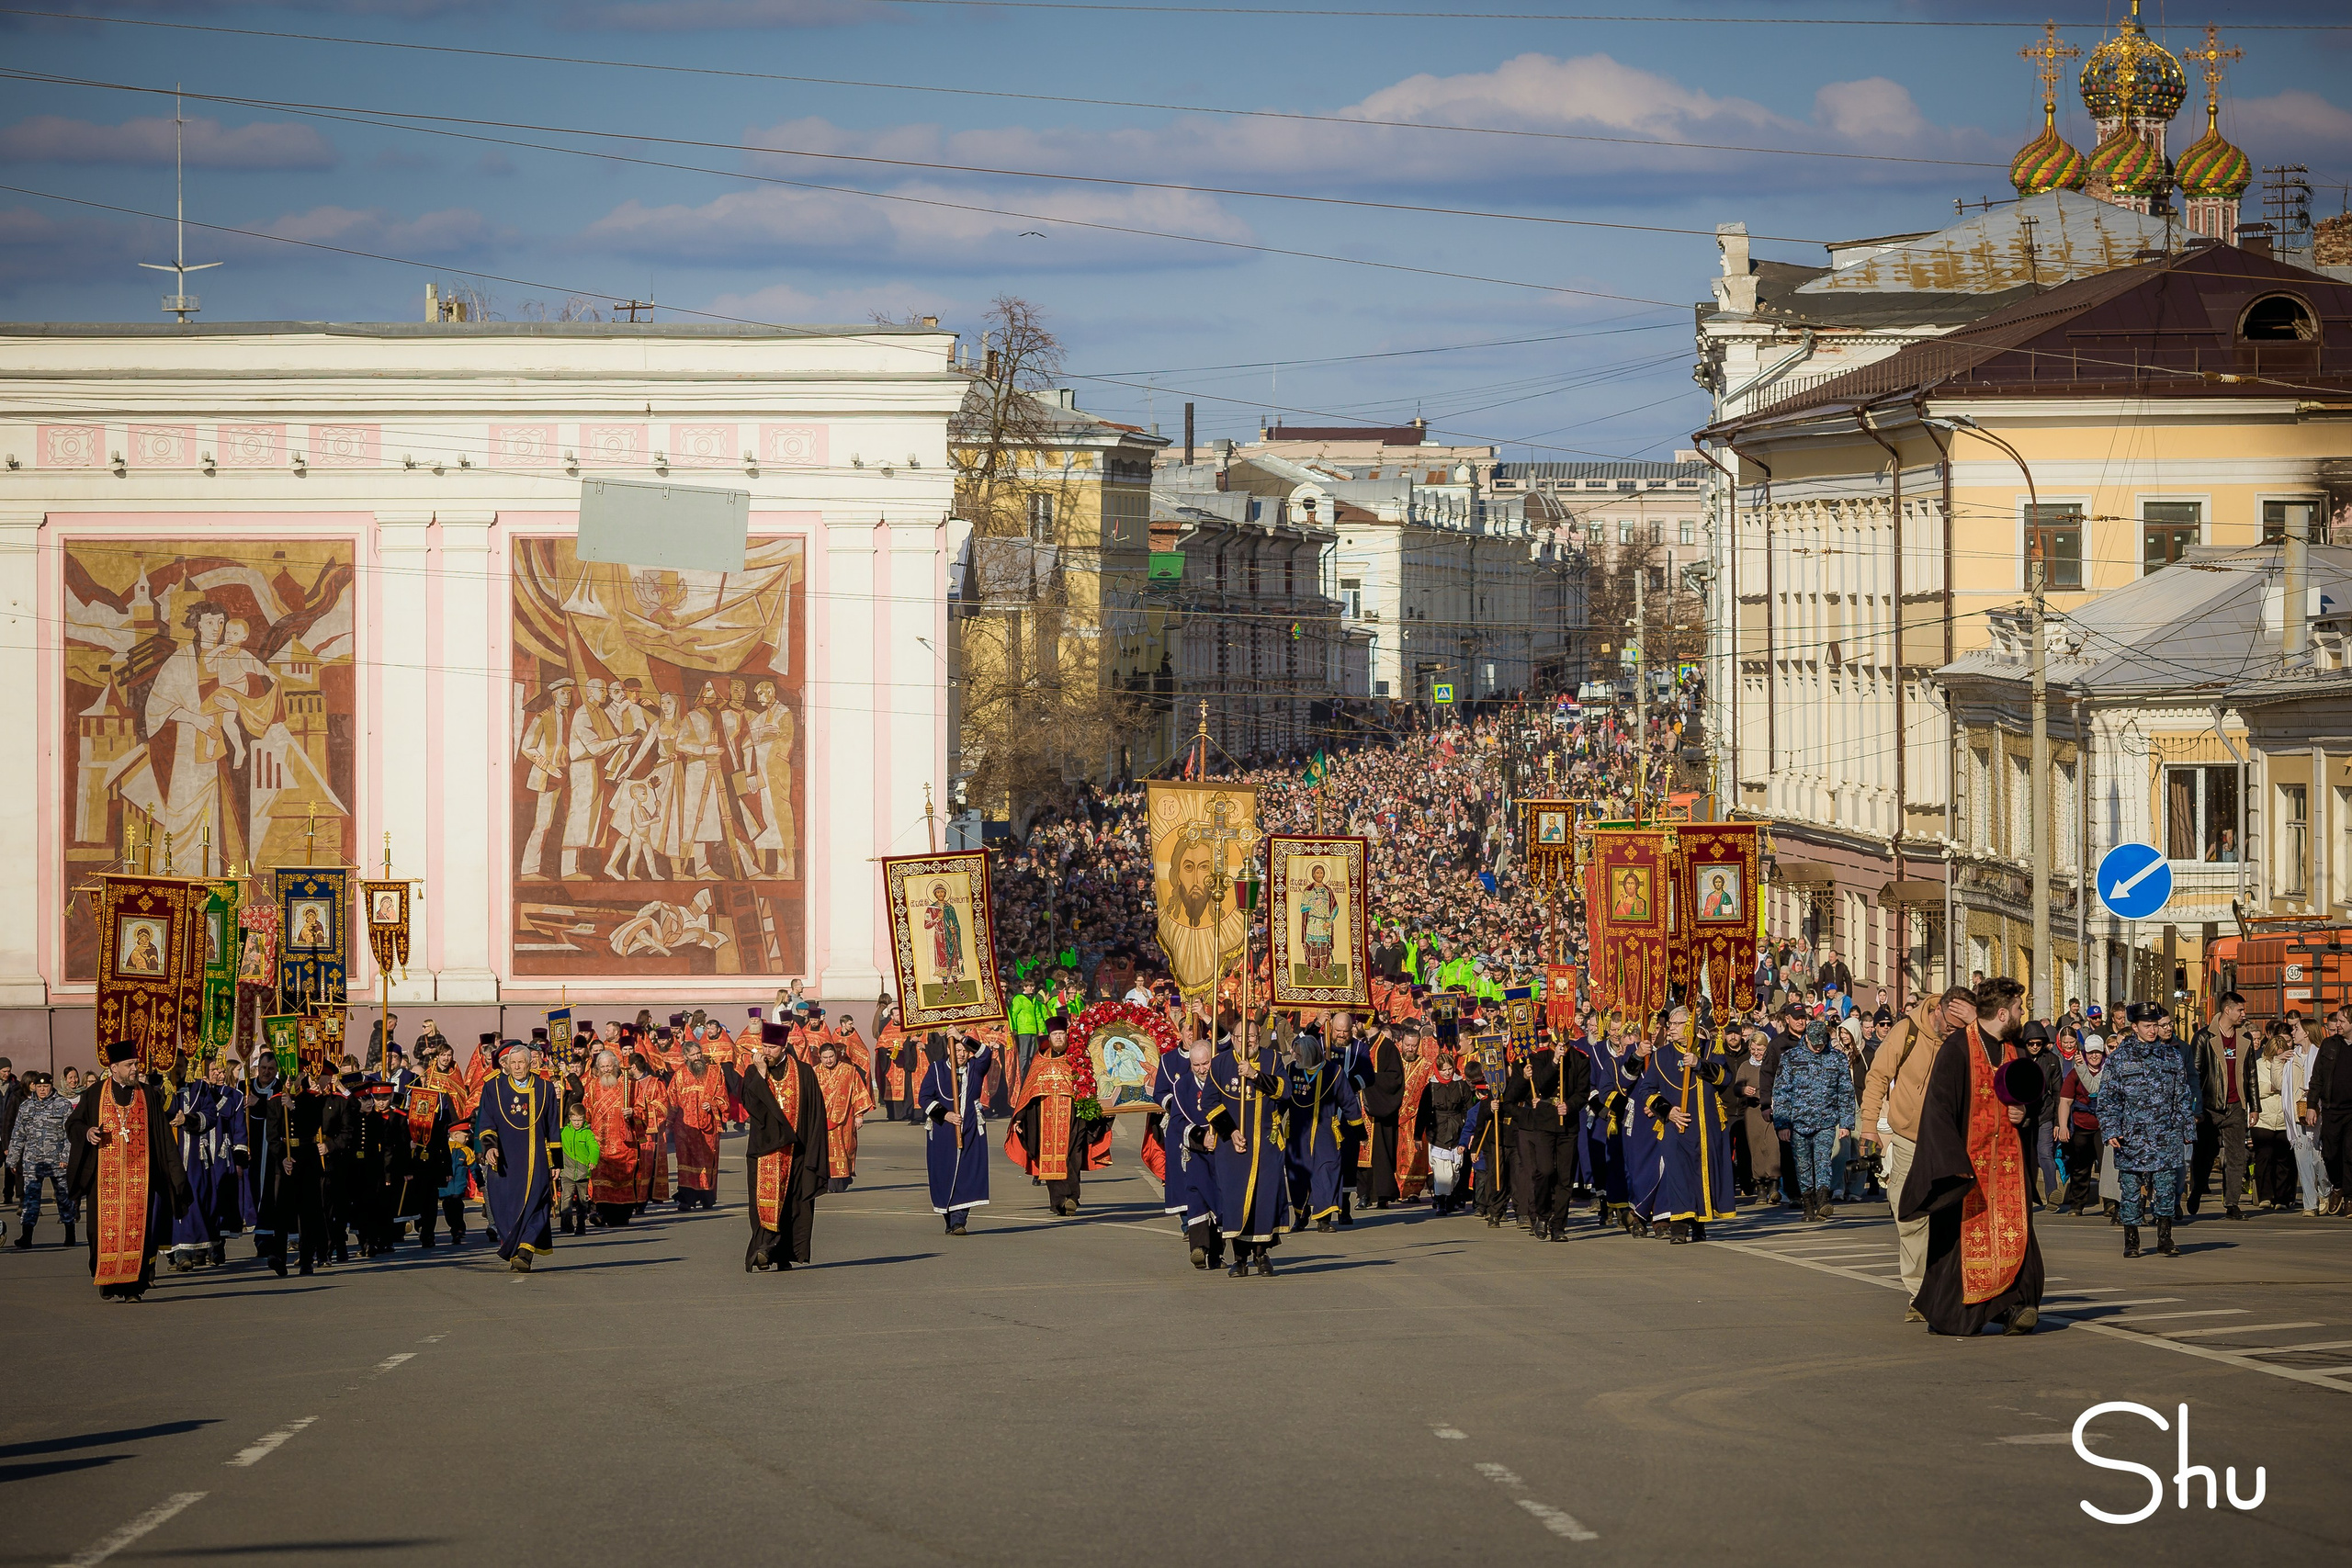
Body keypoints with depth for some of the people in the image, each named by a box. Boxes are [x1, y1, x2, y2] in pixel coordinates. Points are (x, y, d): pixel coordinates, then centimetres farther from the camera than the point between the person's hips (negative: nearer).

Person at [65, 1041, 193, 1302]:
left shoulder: (149, 1095, 9)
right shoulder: (95, 1095, 7)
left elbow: (163, 1135, 9)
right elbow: (73, 1124, 12)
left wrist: (175, 1170, 3)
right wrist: (87, 1132, -11)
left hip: (139, 1177, 0)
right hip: (106, 1177, 0)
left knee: (137, 1230, -6)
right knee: (107, 1230, -4)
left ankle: (133, 1285, -5)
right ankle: (108, 1285, 2)